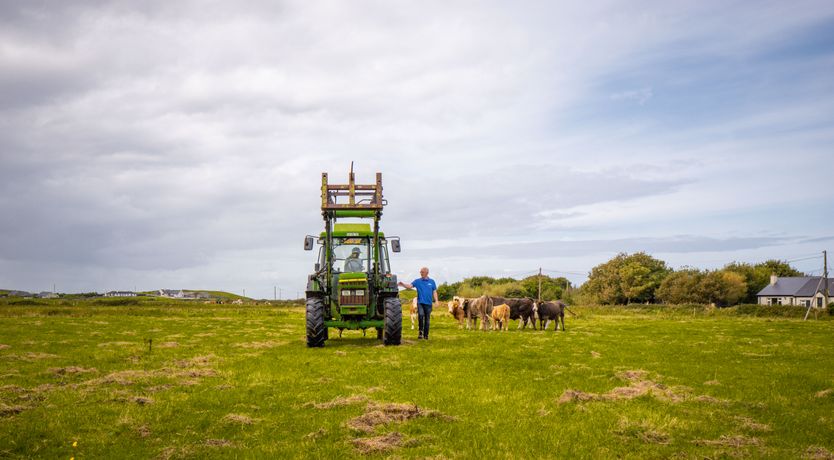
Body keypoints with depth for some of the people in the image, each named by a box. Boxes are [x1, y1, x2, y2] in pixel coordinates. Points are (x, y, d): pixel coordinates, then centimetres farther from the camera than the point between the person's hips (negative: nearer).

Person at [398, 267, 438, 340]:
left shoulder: (432, 282, 8)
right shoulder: (417, 281, 5)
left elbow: (434, 292, 8)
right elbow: (410, 286, -8)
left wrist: (436, 301, -1)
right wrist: (403, 284, -26)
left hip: (428, 303, 1)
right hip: (420, 302, -1)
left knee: (427, 320, 5)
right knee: (420, 315, -25)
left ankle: (426, 335, 15)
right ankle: (420, 331, -13)